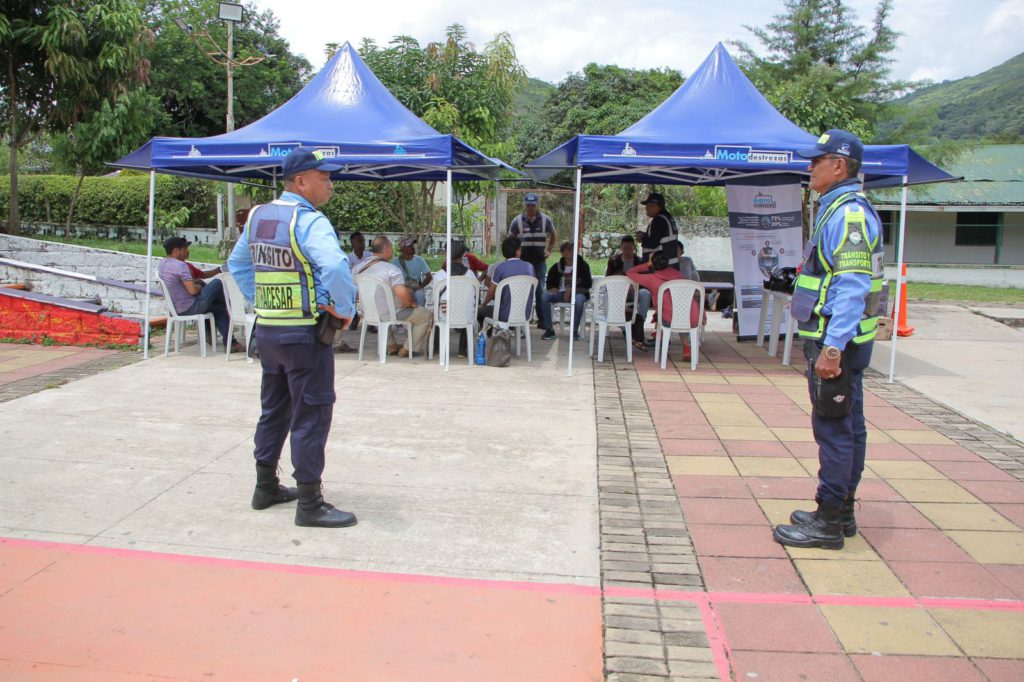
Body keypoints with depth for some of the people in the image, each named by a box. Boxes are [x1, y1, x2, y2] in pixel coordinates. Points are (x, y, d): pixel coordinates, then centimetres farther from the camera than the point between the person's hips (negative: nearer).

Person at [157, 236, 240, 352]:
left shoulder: (161, 264, 9)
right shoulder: (180, 265, -20)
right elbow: (192, 290, -23)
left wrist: (194, 281, 11)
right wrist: (199, 286, -2)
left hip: (176, 310, 10)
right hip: (190, 308, -10)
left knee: (220, 309, 17)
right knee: (217, 283, -1)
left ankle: (230, 343, 14)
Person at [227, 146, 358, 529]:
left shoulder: (257, 217, 10)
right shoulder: (309, 221, -17)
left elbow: (237, 263, 21)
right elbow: (335, 267, -32)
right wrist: (345, 310, -18)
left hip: (266, 329, 8)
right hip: (305, 333, -8)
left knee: (273, 410, 20)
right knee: (312, 416, 0)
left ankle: (266, 487, 32)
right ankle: (310, 504, 6)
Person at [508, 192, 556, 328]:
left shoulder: (545, 220, 3)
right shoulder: (517, 221, 0)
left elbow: (553, 236, 16)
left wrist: (549, 250, 6)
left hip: (540, 261, 1)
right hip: (523, 261, -1)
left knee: (540, 291, 6)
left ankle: (543, 320, 13)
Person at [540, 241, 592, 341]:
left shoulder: (582, 265, 2)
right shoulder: (557, 266, 12)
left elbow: (588, 284, -4)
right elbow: (550, 283, 19)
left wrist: (572, 290, -14)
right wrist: (553, 288, -5)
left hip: (578, 292, -3)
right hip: (561, 294, 3)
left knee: (579, 300, -40)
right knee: (544, 297, -25)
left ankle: (575, 330, -23)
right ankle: (549, 329, -17)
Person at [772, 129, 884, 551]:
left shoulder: (849, 213, -17)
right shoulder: (838, 210, 17)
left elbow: (853, 287, -25)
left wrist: (832, 347, -28)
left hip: (837, 340, -11)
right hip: (840, 339, 11)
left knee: (834, 429, -5)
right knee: (846, 426, 15)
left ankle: (828, 523, 2)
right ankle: (840, 512, 26)